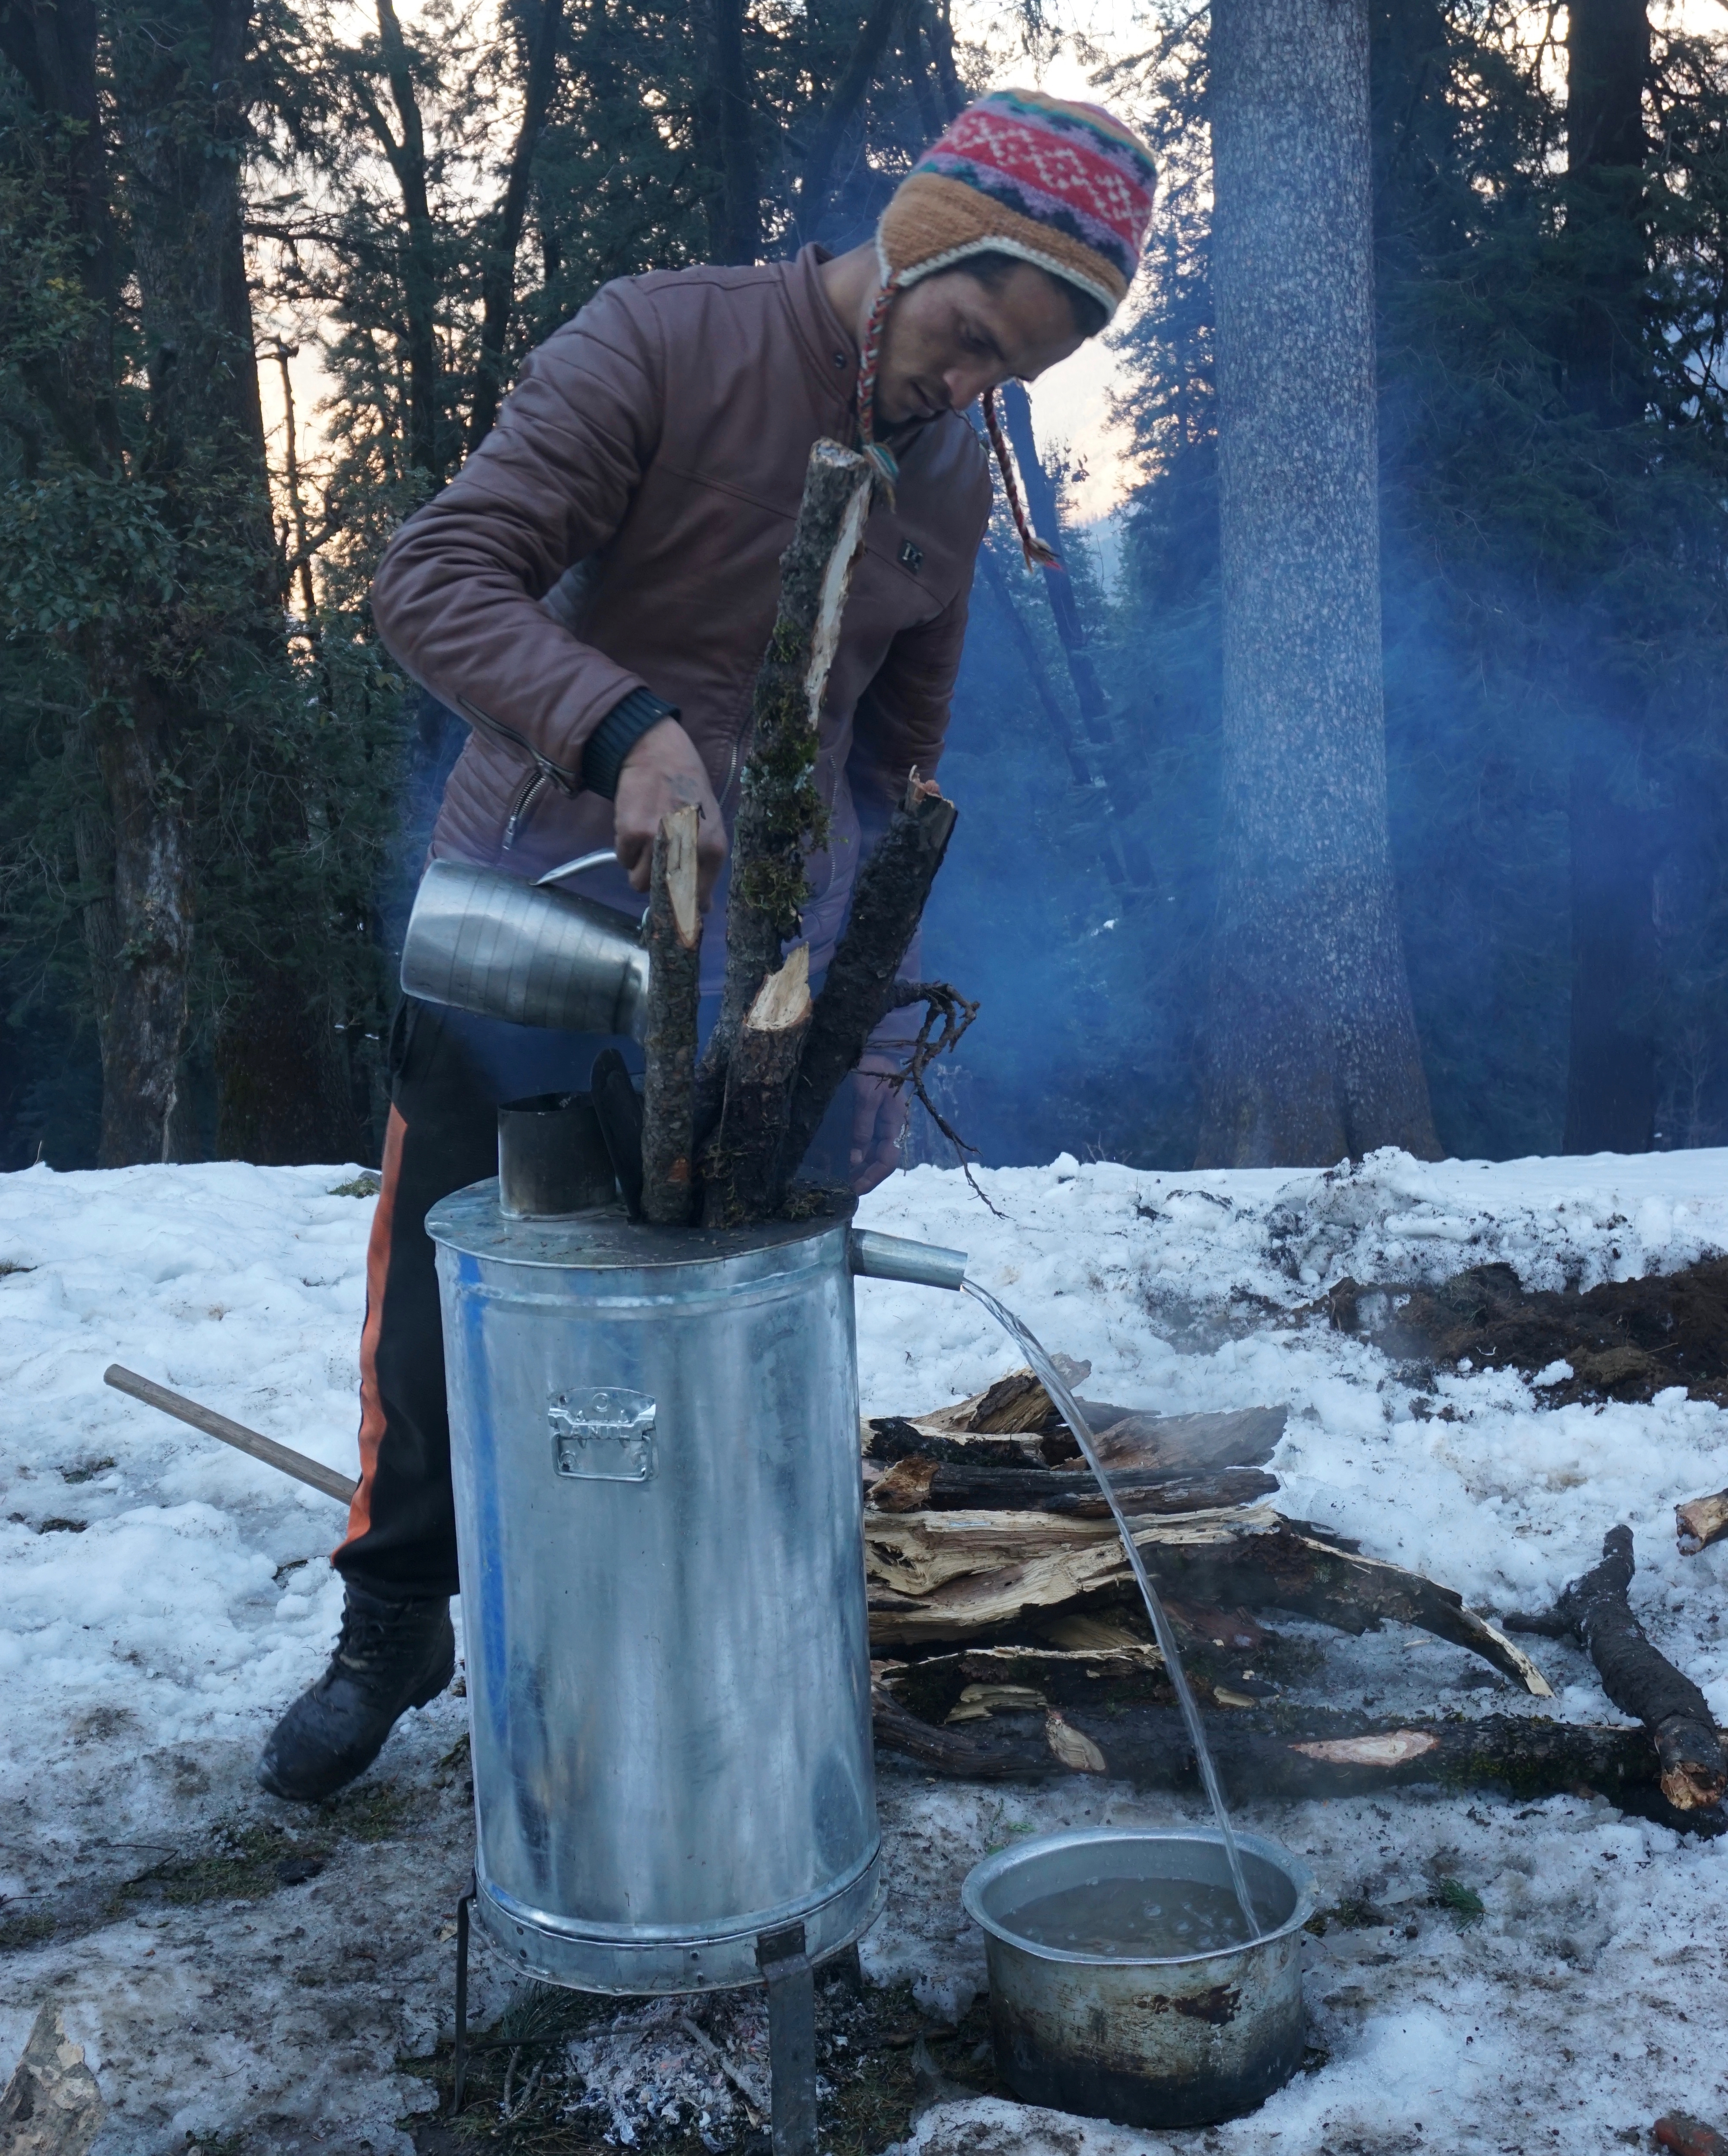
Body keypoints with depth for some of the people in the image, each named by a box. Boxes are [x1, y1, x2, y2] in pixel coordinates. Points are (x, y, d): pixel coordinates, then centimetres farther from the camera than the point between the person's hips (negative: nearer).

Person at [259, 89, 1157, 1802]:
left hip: (757, 951, 4)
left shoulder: (955, 474, 7)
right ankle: (393, 1630, 26)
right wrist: (631, 729, -36)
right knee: (443, 1302, 6)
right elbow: (431, 579, -20)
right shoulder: (661, 345, -12)